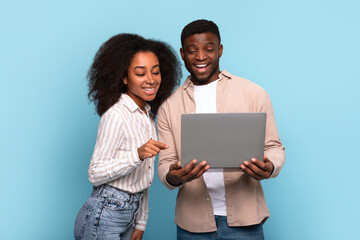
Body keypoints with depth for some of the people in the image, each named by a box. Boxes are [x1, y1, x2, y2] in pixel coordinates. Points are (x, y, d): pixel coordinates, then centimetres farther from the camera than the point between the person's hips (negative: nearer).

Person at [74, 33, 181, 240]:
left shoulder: (148, 114, 7)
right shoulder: (116, 115, -17)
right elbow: (95, 174, -18)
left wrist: (140, 223, 13)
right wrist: (138, 154, -31)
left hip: (130, 215, 7)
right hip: (103, 219, -7)